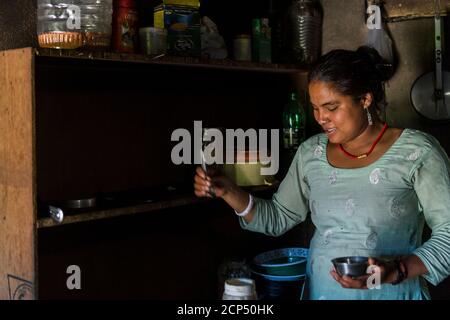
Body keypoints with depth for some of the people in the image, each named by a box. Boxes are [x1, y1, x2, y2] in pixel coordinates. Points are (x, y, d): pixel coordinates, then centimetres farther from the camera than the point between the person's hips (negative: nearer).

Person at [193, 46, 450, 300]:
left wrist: (397, 270, -26)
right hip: (319, 291, 4)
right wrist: (229, 192, -6)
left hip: (393, 293, -4)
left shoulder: (416, 151, -12)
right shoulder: (311, 153, 2)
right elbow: (279, 217, 9)